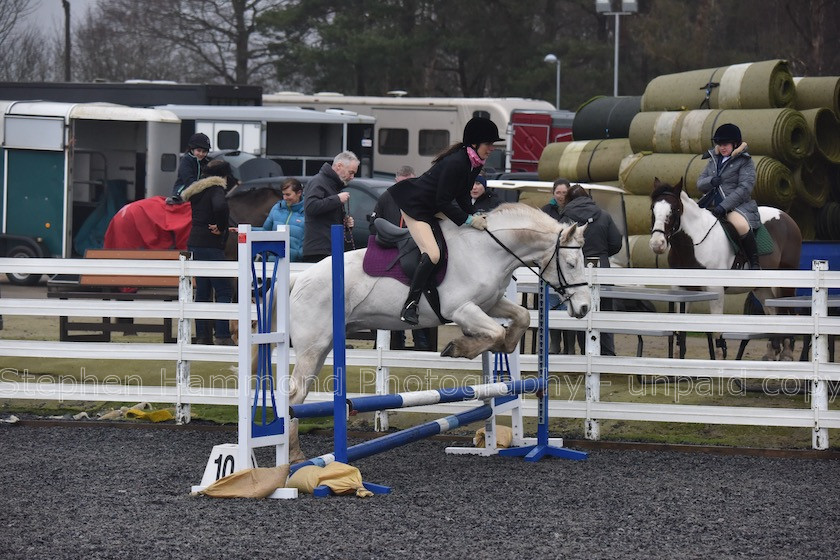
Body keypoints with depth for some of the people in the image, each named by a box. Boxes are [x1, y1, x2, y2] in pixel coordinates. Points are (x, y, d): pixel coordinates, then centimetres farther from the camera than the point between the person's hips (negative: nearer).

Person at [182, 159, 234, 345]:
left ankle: (202, 336, 9)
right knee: (223, 290, -6)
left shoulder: (197, 191, 16)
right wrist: (220, 227, -14)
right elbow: (220, 206, -29)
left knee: (202, 291, 11)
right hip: (210, 245, -8)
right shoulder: (216, 189, -10)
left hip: (195, 244, 9)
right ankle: (222, 336, -14)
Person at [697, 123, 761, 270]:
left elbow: (745, 188, -13)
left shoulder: (745, 161, -2)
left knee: (740, 224, -37)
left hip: (737, 207, -7)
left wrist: (724, 206, -21)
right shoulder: (714, 160, 17)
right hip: (712, 207, 7)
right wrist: (711, 181, -11)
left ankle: (755, 263, -24)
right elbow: (700, 184, 15)